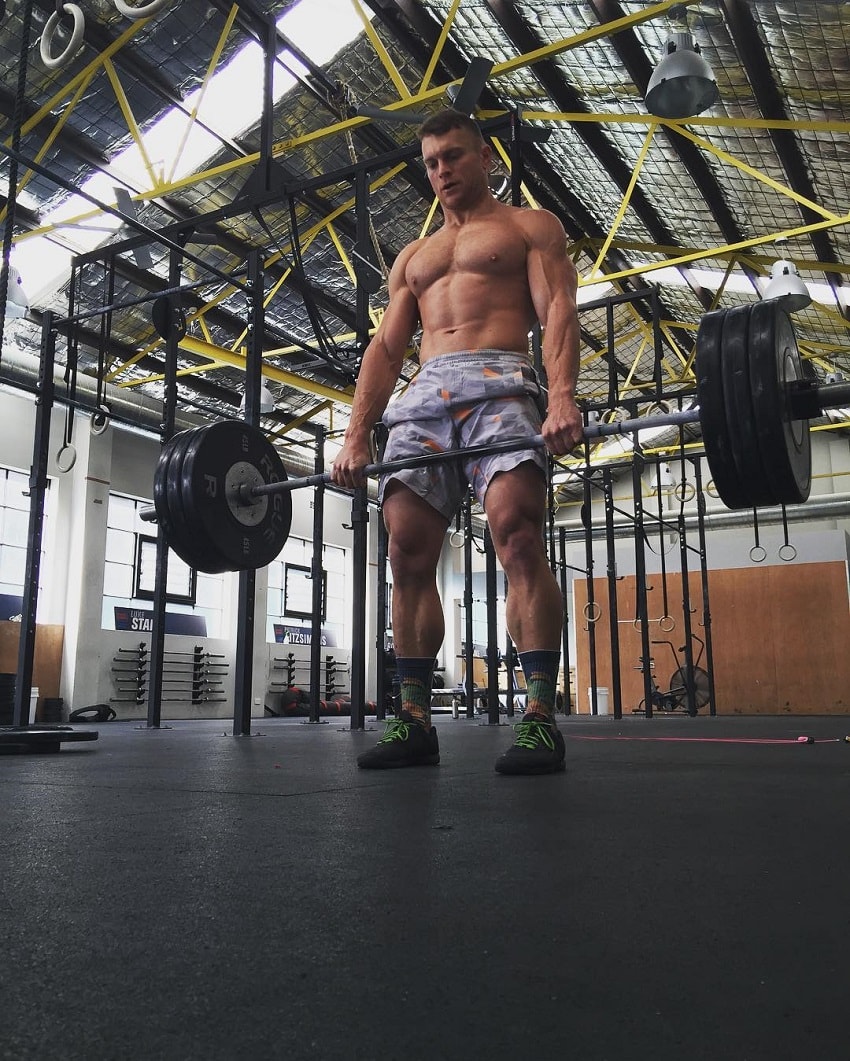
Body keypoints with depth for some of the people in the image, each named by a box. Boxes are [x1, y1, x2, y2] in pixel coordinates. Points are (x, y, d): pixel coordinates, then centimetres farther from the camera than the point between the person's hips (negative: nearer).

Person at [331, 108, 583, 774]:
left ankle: (541, 719, -22)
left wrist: (562, 396, -20)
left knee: (520, 541, -23)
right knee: (409, 559, -7)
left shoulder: (530, 226, 17)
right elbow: (386, 348, 21)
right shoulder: (412, 258, 31)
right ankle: (415, 721, -2)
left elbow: (557, 310, 0)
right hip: (421, 400, 5)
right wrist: (357, 436, 7)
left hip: (500, 386, -5)